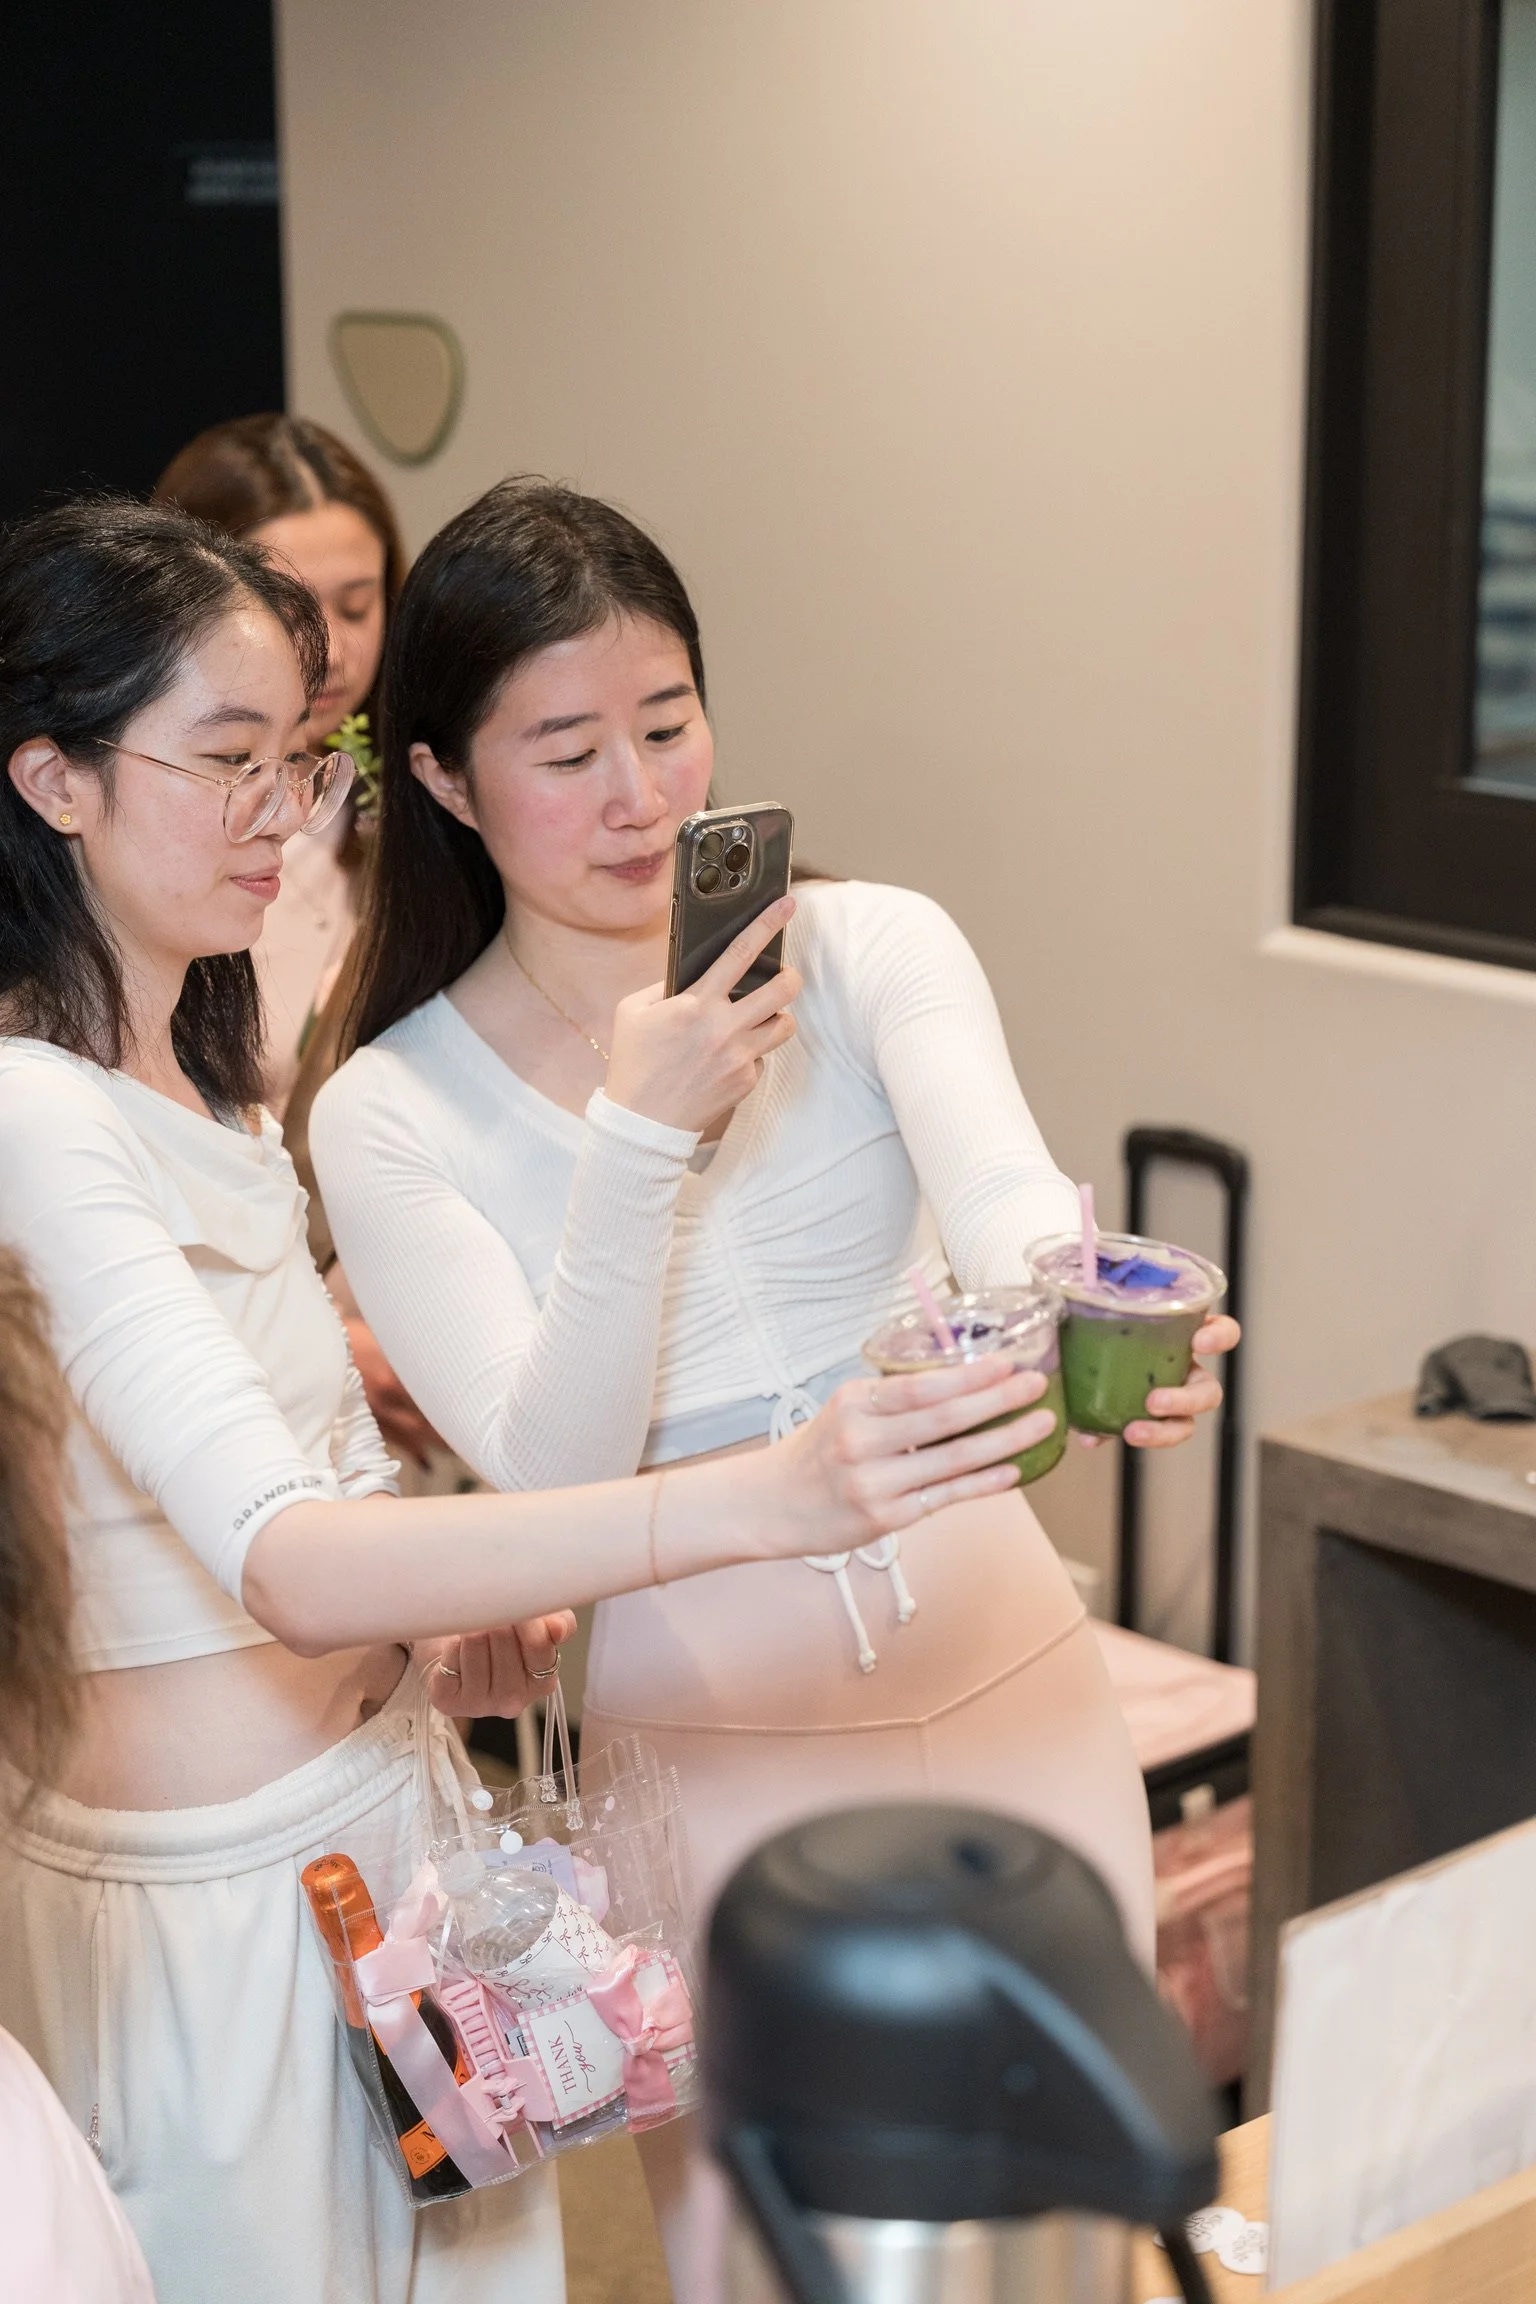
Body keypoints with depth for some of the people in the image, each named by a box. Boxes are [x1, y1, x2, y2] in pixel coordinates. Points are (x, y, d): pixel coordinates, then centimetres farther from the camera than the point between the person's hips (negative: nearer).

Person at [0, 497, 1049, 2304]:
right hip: (221, 1889, -9)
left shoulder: (190, 1070, 9)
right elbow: (284, 1570, -34)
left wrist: (439, 1618, -1)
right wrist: (758, 1502, -42)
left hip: (379, 1798, 9)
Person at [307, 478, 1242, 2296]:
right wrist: (640, 1134, -30)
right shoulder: (390, 1118, -7)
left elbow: (1008, 1206, -23)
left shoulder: (872, 951, -5)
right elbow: (552, 1474, -18)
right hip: (712, 1756, -2)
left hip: (1016, 1700, 2)